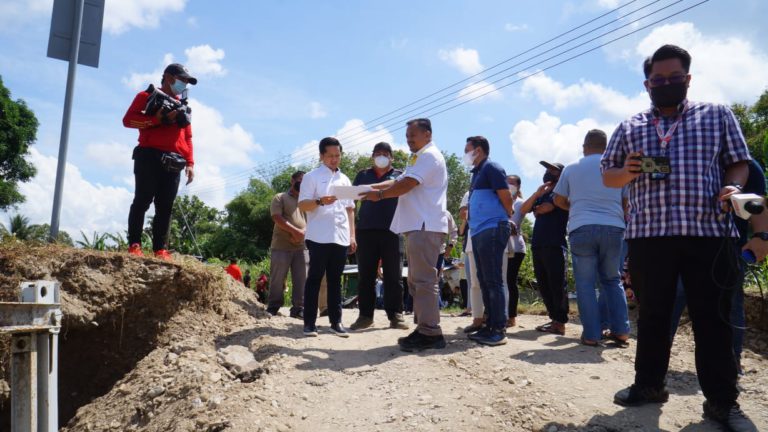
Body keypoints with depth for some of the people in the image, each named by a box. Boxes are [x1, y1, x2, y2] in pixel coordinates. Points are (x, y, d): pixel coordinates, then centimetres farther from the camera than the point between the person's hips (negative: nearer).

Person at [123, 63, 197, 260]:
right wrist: (158, 118, -15)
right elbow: (128, 119, -4)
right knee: (142, 201, -5)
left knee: (165, 207, 1)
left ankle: (160, 249, 2)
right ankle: (134, 245, -1)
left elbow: (187, 136, 19)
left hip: (173, 163, 5)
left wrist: (190, 163, 8)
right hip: (150, 157, -5)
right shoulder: (148, 96, 8)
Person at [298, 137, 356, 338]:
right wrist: (320, 202, -26)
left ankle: (336, 321, 12)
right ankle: (309, 322, 3)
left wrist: (352, 235, 12)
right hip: (319, 237, -5)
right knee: (315, 278, -1)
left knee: (335, 280, 8)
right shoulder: (312, 177, 1)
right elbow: (302, 204, -6)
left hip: (341, 238, 5)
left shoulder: (345, 180, 18)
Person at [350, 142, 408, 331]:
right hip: (366, 230, 2)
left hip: (391, 231, -1)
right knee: (366, 275, 3)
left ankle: (395, 315, 5)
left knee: (393, 275, 0)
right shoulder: (363, 175, 18)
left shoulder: (399, 175, 14)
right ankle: (365, 315, 10)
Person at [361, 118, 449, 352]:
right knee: (417, 280, 10)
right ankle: (424, 328, 15)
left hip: (425, 227, -11)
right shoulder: (419, 158, 27)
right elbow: (399, 181, 23)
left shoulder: (429, 156, -6)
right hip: (417, 227, 11)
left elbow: (406, 184, -14)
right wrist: (370, 188, 11)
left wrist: (380, 194, -2)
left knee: (423, 280, -12)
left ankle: (430, 333, -11)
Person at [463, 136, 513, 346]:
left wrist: (504, 219, 5)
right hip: (478, 232, 9)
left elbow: (506, 198, -9)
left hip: (492, 230, -9)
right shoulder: (477, 173, 21)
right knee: (484, 282, 11)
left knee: (493, 281, -9)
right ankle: (490, 326, 17)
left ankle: (499, 330, -6)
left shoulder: (491, 168, -5)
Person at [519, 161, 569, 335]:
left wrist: (535, 209, 10)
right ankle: (554, 318, 16)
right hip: (538, 245, 8)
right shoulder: (541, 195, 23)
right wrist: (537, 193, -4)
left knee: (556, 285, -7)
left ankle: (560, 323, -4)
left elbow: (545, 208, -13)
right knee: (543, 285, 8)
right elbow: (523, 210, 10)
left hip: (555, 245, -8)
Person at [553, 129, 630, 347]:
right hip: (613, 228, 2)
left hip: (581, 229, -1)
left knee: (585, 283, 4)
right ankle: (621, 330, 10)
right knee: (612, 279, 15)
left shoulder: (571, 169, 9)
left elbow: (559, 201, 16)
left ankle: (592, 334, 0)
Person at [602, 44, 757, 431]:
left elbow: (738, 162, 10)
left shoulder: (717, 115, 13)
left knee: (713, 318, 1)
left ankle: (722, 401, 11)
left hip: (708, 232, -1)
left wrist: (732, 187, -11)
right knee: (652, 315, 10)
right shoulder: (630, 127, 14)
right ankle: (648, 385, 23)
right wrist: (627, 172, -8)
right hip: (648, 235, 2)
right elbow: (607, 176, 14)